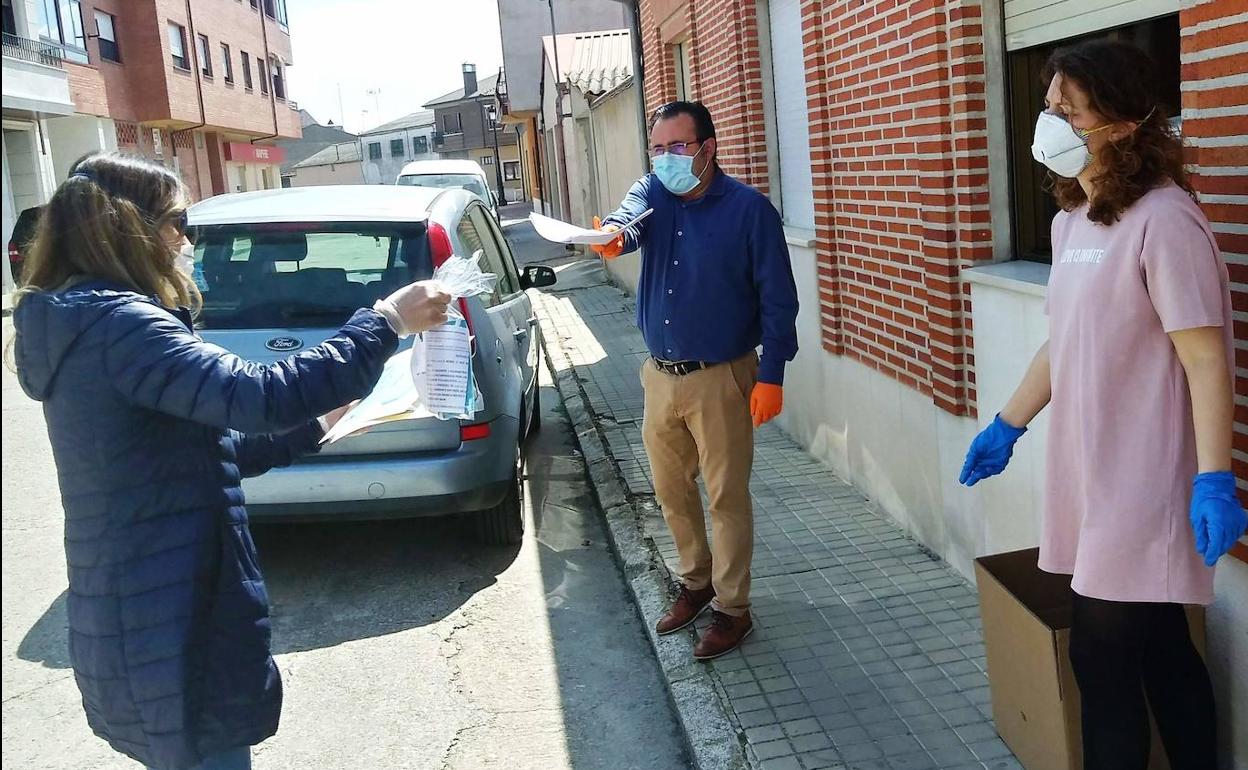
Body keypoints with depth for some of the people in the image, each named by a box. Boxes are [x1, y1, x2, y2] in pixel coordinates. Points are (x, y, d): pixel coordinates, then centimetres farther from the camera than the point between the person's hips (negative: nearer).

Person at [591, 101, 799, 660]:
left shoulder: (749, 210, -10)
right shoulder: (651, 193, 4)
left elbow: (778, 299, -10)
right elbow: (629, 220, -19)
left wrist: (771, 377, -15)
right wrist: (611, 236, -43)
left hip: (720, 379, -5)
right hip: (660, 375, 6)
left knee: (727, 498, 2)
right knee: (671, 492, 17)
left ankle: (732, 609, 18)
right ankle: (695, 582, 37)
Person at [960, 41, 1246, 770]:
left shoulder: (1162, 220, -16)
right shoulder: (1072, 218, 10)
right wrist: (1008, 426, 20)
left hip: (1143, 485, -8)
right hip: (1090, 475, 8)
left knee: (1103, 656, 1)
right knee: (1157, 648, 18)